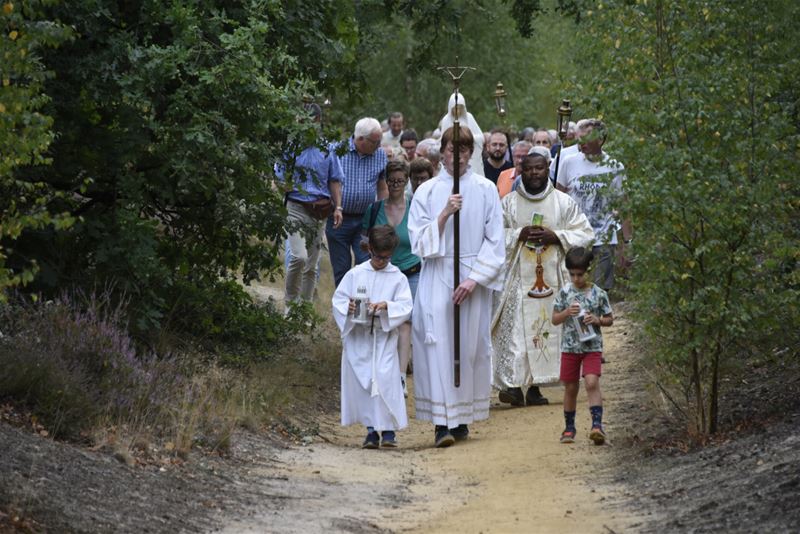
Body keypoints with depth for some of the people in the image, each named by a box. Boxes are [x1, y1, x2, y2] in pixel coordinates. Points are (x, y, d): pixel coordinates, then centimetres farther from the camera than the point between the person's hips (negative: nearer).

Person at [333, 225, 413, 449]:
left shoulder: (397, 278, 1)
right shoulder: (355, 274, 4)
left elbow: (405, 306, -4)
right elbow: (338, 299, 5)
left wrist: (386, 306, -21)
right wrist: (348, 308, -16)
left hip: (384, 338, -2)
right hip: (357, 338, 2)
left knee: (386, 381, -10)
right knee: (361, 382, 1)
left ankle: (388, 429, -3)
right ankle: (371, 429, 9)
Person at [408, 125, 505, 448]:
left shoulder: (486, 190, 3)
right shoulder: (427, 192, 5)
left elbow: (494, 240, 0)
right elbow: (419, 240, 0)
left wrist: (474, 279, -9)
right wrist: (444, 214, -14)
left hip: (474, 276, 0)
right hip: (436, 279, 0)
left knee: (470, 344, 2)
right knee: (439, 343, -9)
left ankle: (461, 418, 11)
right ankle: (442, 423, -13)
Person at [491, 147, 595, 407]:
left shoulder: (564, 203, 6)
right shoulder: (508, 203, 5)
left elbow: (585, 234, 5)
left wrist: (555, 237, -9)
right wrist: (519, 234, -12)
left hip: (552, 278, 1)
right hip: (518, 279, -1)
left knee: (548, 329, 1)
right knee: (516, 329, -11)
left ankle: (534, 386, 7)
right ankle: (513, 383, -11)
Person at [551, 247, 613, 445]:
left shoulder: (598, 294, -1)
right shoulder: (565, 292, 1)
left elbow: (610, 320, 7)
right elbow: (555, 319, 5)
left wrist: (597, 320, -13)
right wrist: (567, 312, -14)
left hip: (592, 347, -2)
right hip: (570, 347, 2)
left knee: (592, 383, -17)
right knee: (570, 388, 9)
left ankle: (597, 425, -23)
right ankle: (569, 428, 21)